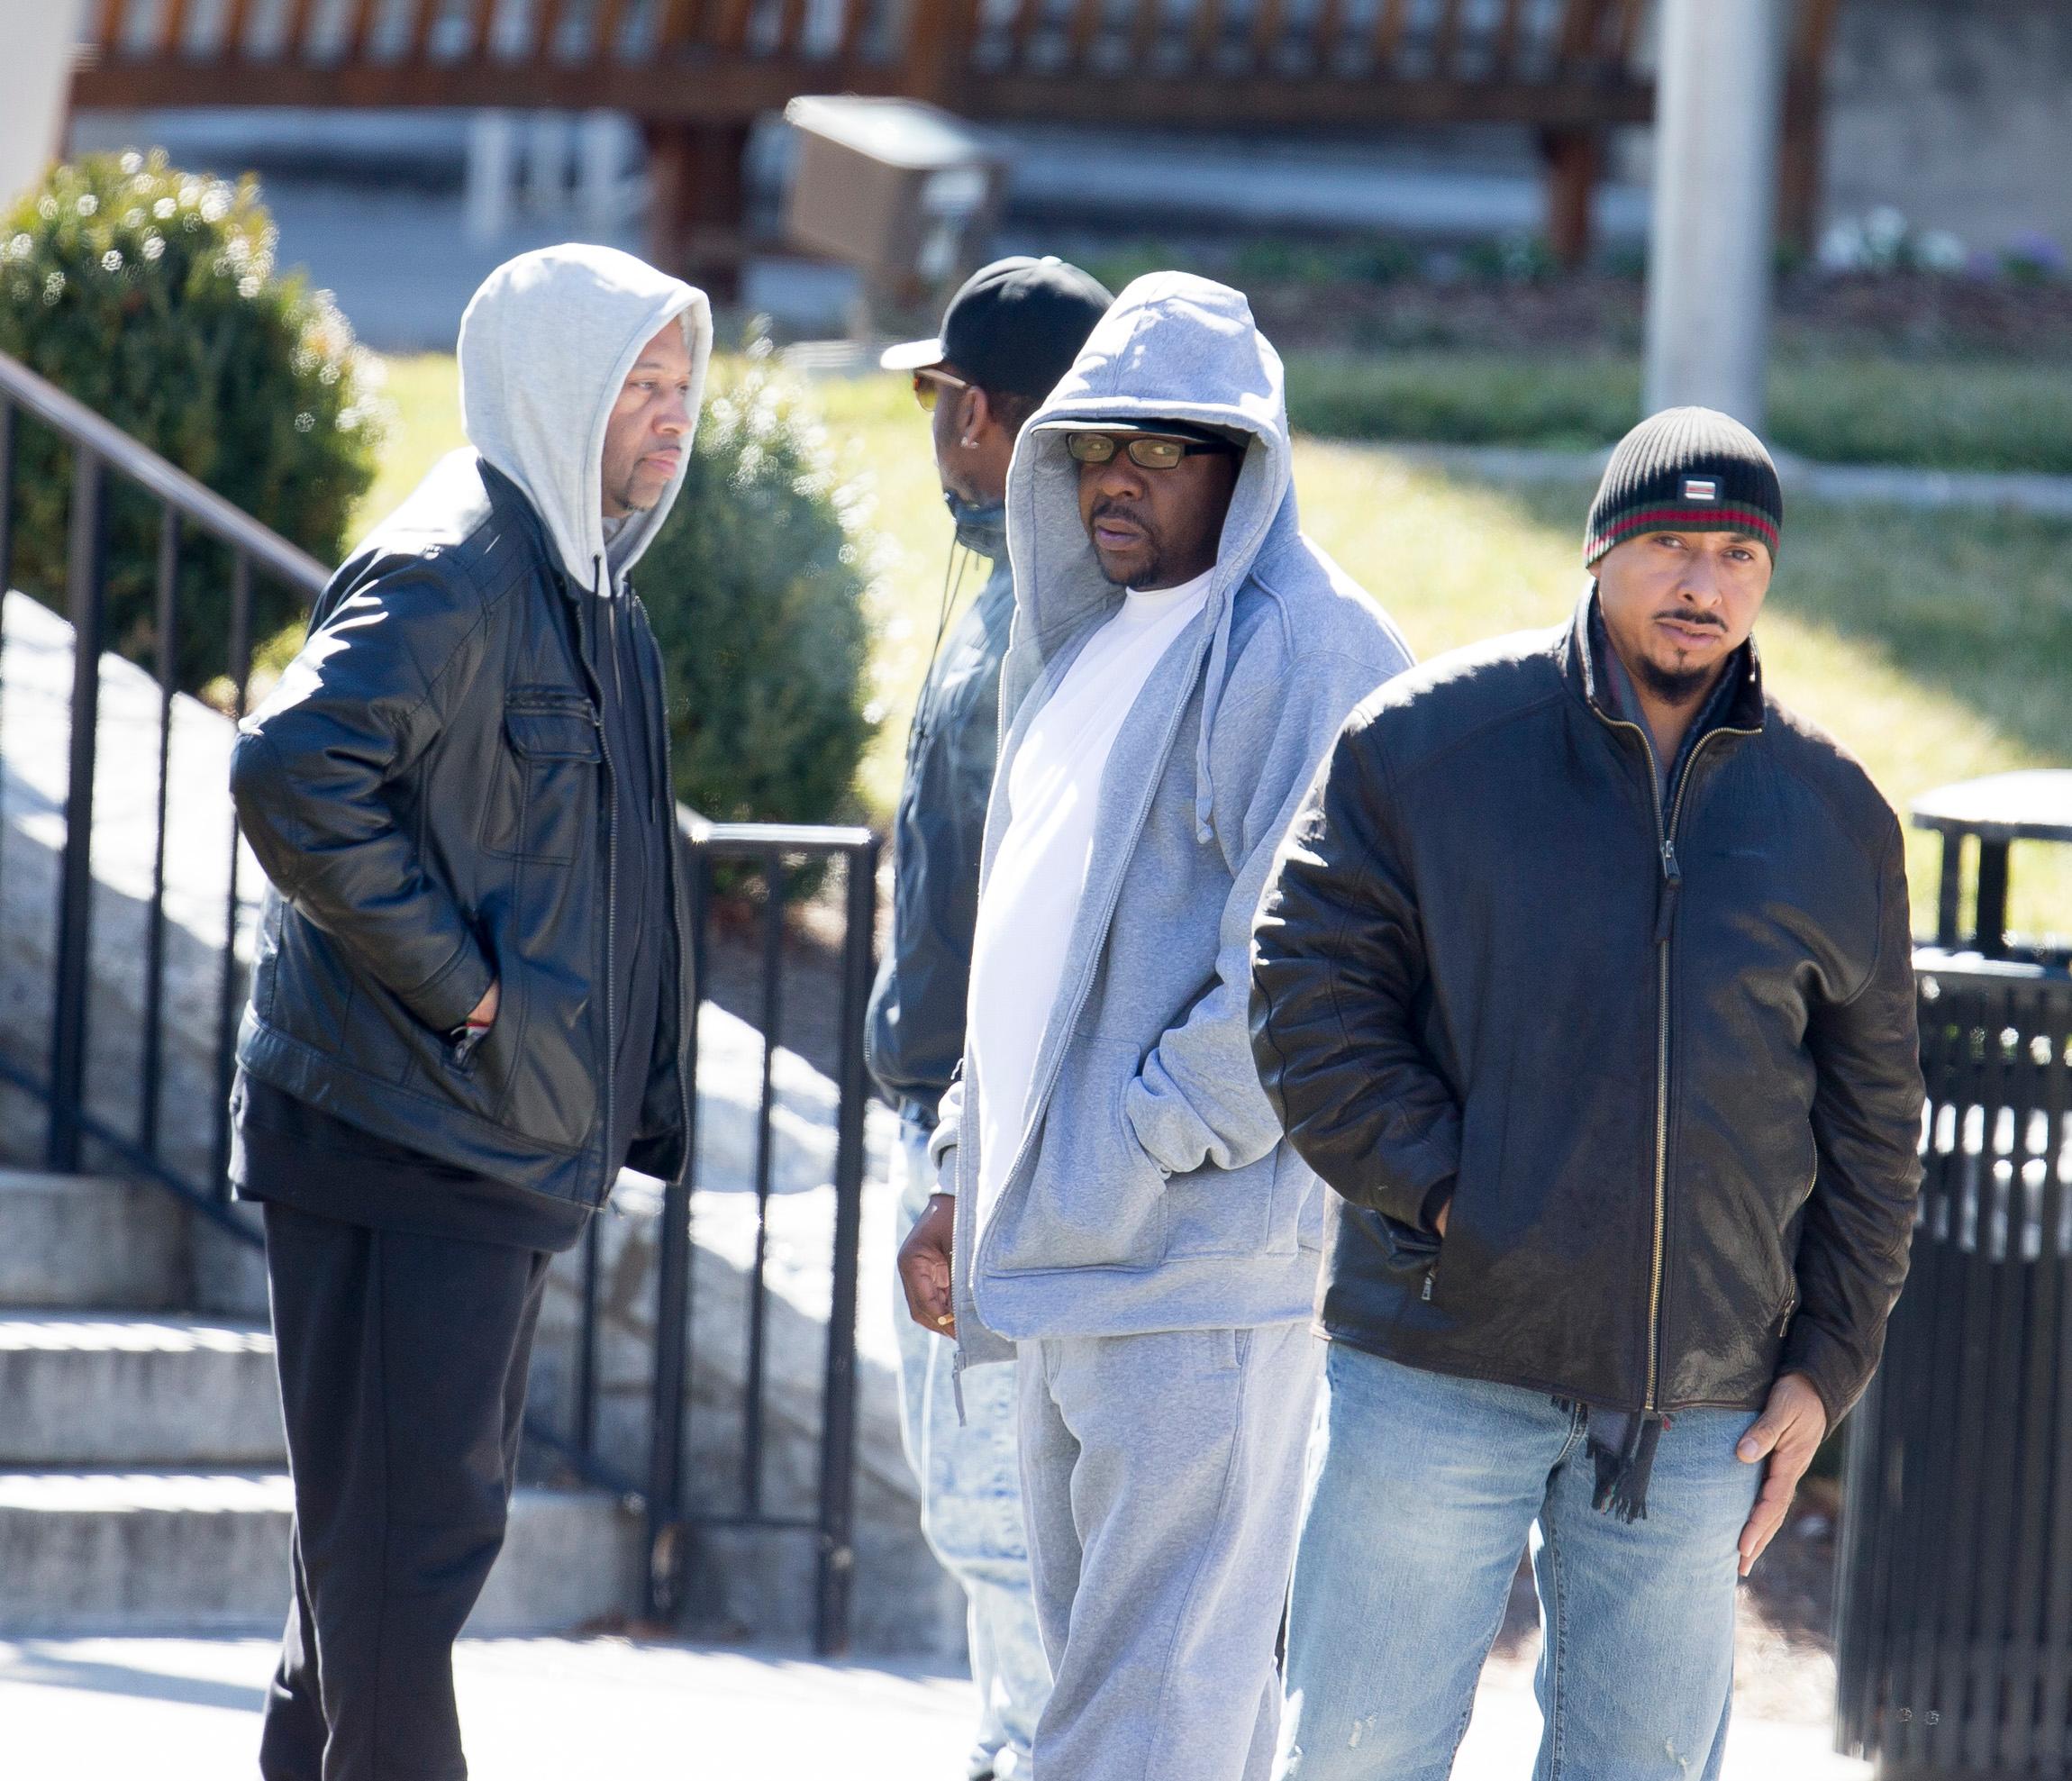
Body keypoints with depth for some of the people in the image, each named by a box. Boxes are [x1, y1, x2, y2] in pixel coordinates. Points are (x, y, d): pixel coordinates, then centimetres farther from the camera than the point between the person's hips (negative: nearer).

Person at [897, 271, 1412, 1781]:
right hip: (1067, 1261, 10)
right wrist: (971, 1177, 21)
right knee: (1096, 1657, 13)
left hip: (1204, 1265, -10)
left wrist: (1141, 1150, -18)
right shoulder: (1091, 645, 20)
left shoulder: (1302, 652, -12)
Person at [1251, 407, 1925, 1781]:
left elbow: (1873, 1123, 13)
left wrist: (1827, 1365, 6)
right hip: (1435, 1376, -2)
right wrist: (1441, 1193, -12)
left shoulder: (1834, 817, 8)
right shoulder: (1427, 743, 0)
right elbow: (1310, 996, -2)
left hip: (1701, 1408, 3)